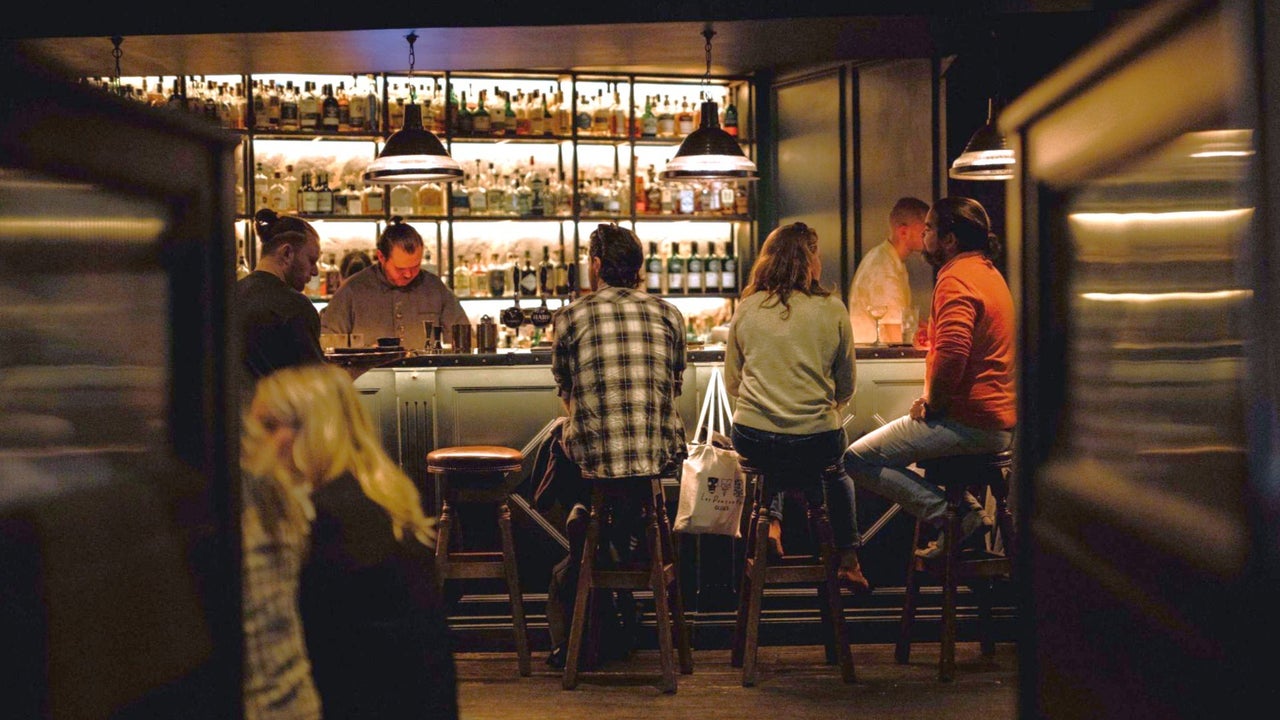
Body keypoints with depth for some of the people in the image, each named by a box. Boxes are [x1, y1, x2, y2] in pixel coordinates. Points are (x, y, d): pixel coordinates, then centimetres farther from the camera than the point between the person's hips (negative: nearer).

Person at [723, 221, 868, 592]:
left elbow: (732, 383, 11)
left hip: (752, 441, 1)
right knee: (837, 468, 35)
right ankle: (848, 559, 33)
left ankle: (770, 520, 19)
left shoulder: (747, 309, 3)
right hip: (815, 442, -1)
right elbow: (846, 388, 6)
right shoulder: (832, 310, -2)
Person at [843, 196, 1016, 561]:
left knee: (857, 459, -8)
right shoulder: (989, 273, 19)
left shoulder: (957, 279, -15)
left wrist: (931, 403, -12)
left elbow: (951, 353, -29)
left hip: (969, 422, -10)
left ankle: (957, 517, -12)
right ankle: (967, 505, 15)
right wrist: (934, 398, 18)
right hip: (999, 422, 10)